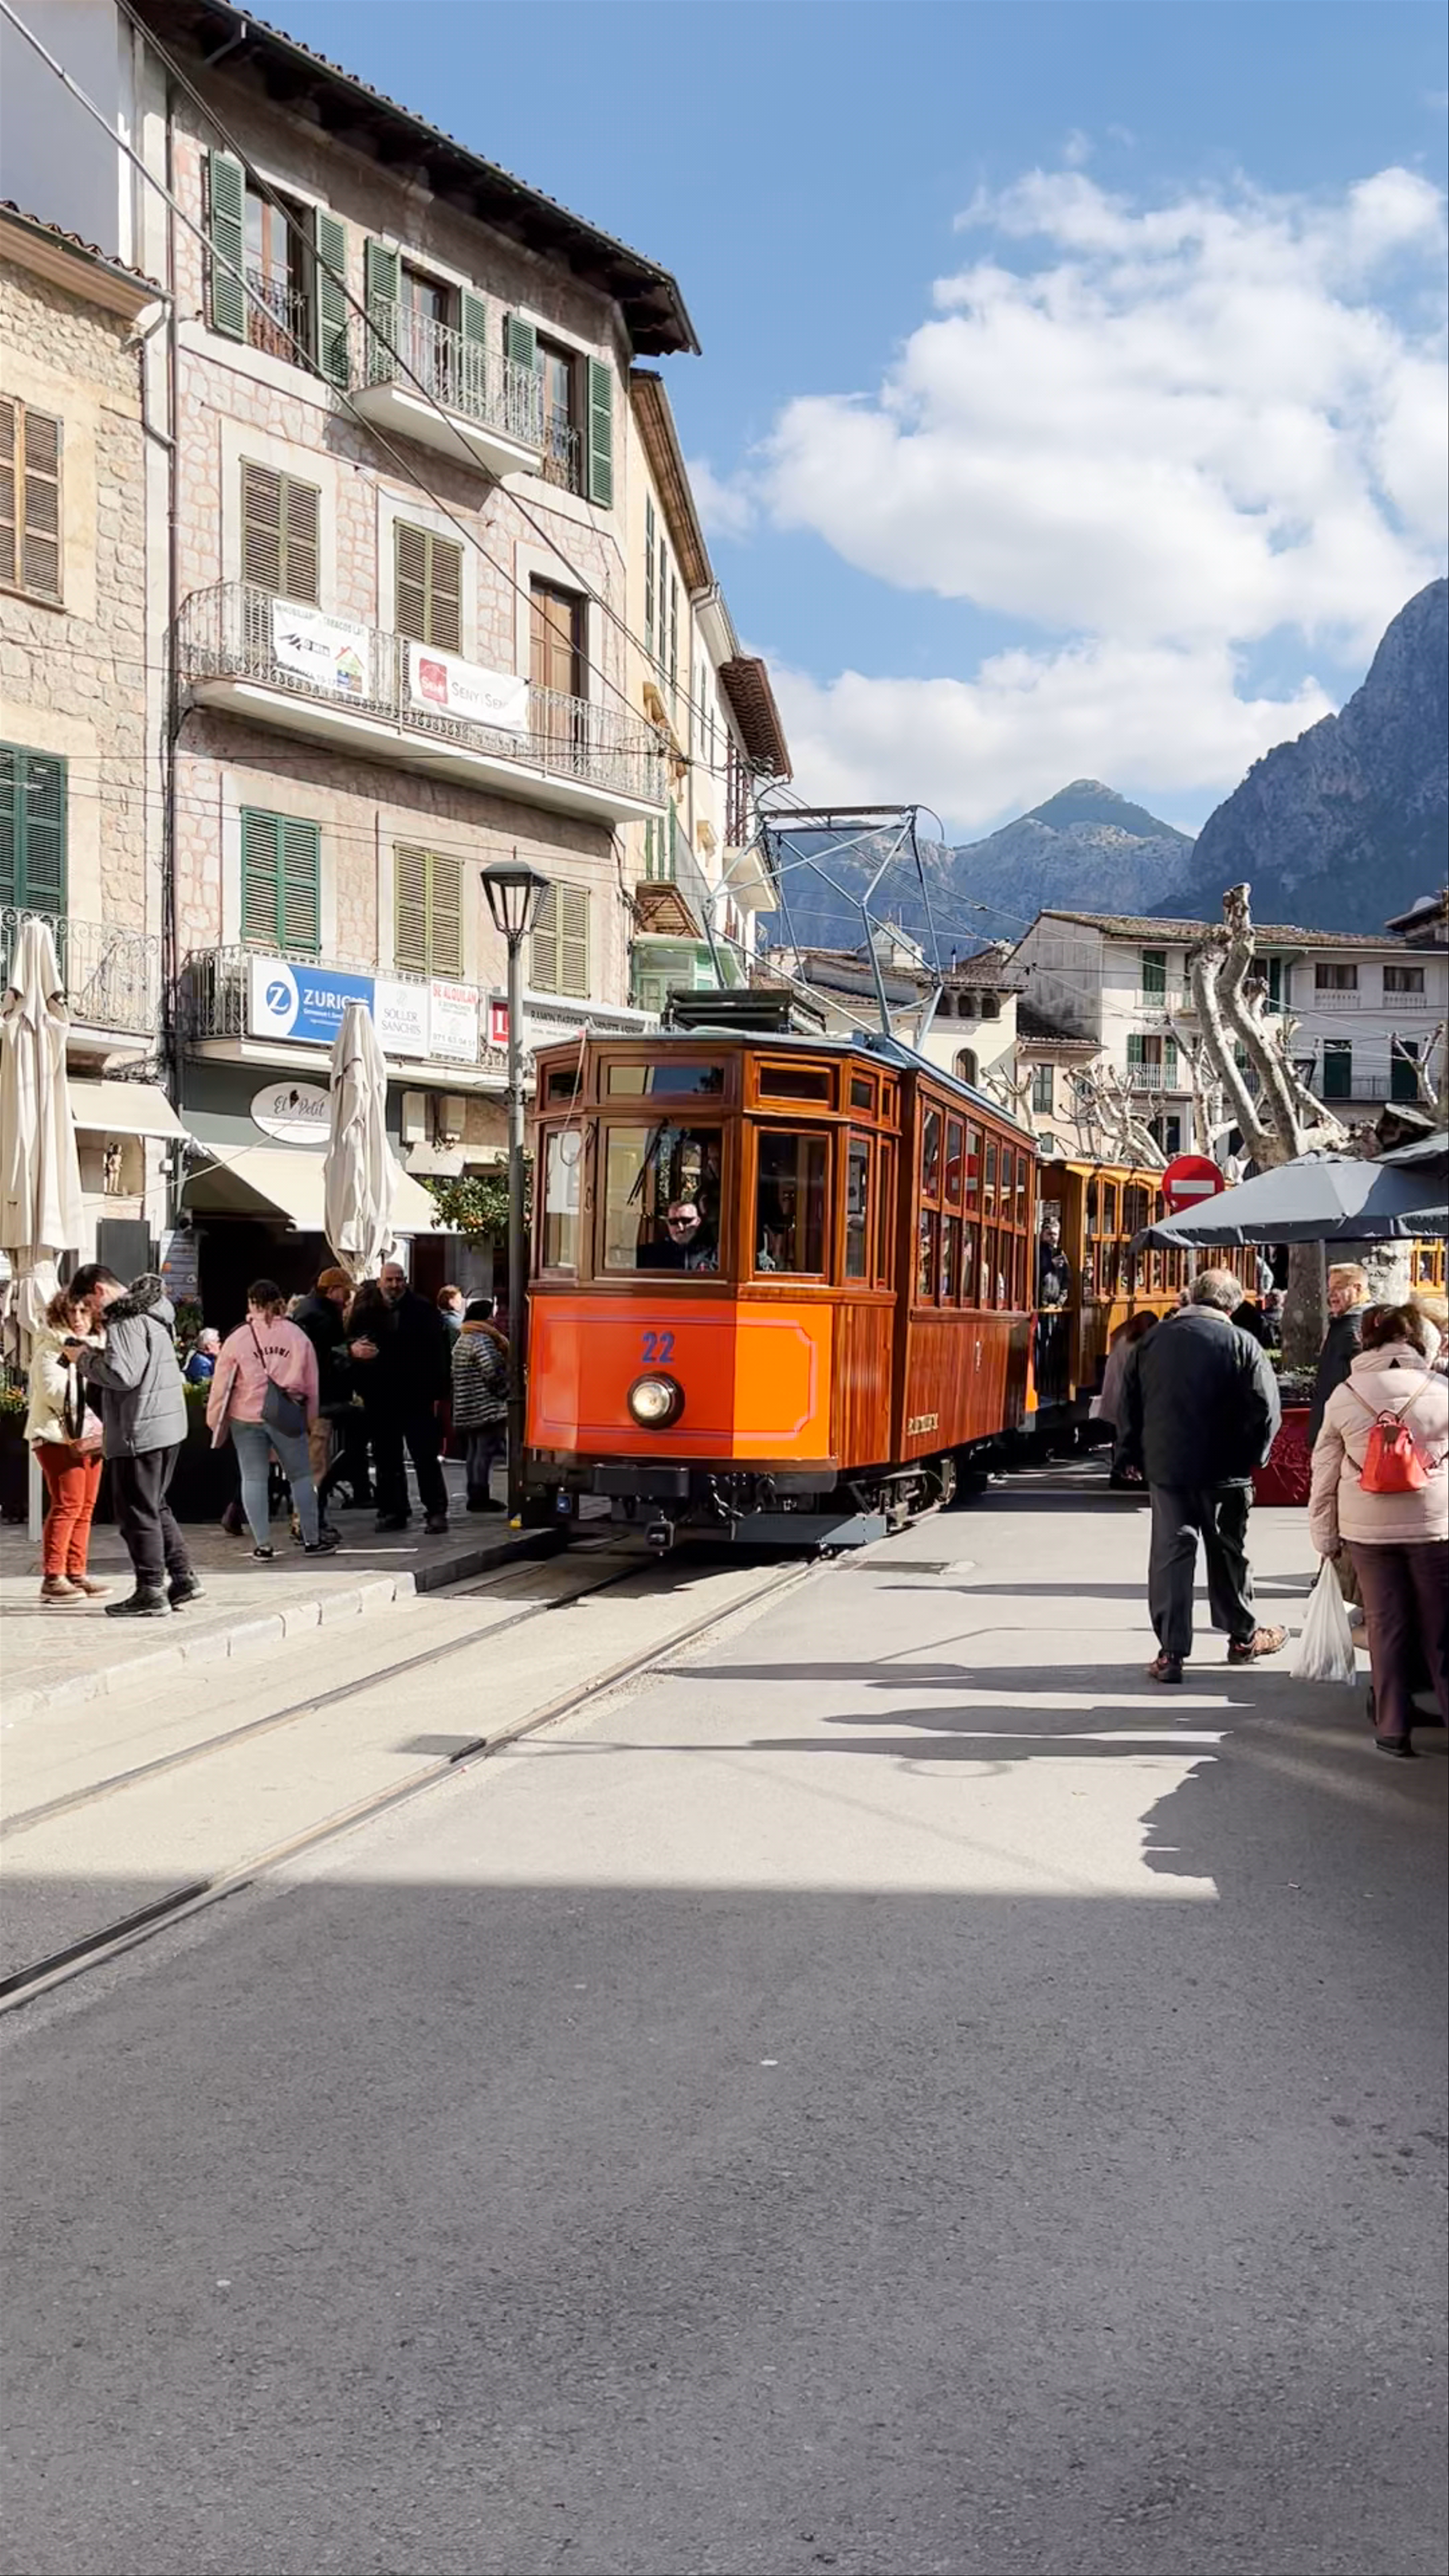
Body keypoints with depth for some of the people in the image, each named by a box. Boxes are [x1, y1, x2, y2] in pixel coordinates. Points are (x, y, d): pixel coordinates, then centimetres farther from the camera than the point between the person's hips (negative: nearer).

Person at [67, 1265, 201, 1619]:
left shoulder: (126, 1320, -15)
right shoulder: (148, 1313, 16)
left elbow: (122, 1375, -24)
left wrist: (84, 1358, -10)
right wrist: (100, 1350, 8)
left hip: (140, 1430, -10)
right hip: (168, 1425, 10)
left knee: (138, 1512, -1)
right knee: (155, 1507, 18)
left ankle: (151, 1593, 3)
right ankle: (183, 1578, 19)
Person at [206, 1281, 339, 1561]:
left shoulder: (238, 1338, -4)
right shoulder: (297, 1335, 2)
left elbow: (221, 1384, -1)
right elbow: (311, 1383, 7)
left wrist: (215, 1420, 9)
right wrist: (310, 1419, 18)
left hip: (246, 1417, -1)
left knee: (254, 1479, 6)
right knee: (301, 1476, 11)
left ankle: (263, 1544, 5)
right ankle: (313, 1540, 15)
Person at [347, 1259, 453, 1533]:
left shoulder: (423, 1310, 0)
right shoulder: (364, 1312, 6)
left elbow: (440, 1352, -2)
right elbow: (348, 1344, 15)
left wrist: (438, 1392, -8)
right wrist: (353, 1349, -11)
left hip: (417, 1397, -3)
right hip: (379, 1400, 3)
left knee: (425, 1456, -3)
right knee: (386, 1459, 8)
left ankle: (436, 1512, 2)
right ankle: (393, 1511, 17)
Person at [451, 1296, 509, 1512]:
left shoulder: (461, 1341, 17)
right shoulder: (483, 1340, -14)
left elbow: (455, 1375, 21)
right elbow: (493, 1372, -20)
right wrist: (505, 1392, -6)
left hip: (468, 1409, 10)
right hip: (487, 1408, -10)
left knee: (475, 1451, 13)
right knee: (486, 1451, -7)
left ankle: (475, 1496, 17)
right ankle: (480, 1496, -7)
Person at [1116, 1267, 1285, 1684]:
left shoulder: (1154, 1341, 3)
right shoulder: (1241, 1345, -7)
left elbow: (1129, 1404, 6)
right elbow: (1265, 1409, -12)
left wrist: (1132, 1456, 14)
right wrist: (1251, 1458, 2)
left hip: (1166, 1466, 2)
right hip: (1224, 1470, -2)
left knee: (1170, 1553, 2)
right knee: (1229, 1553, 13)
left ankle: (1171, 1653, -3)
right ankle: (1243, 1638, 29)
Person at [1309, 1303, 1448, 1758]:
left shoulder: (1344, 1396, 1)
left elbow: (1325, 1473, 3)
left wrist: (1325, 1534, 11)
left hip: (1367, 1528, 2)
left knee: (1387, 1627, 10)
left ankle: (1393, 1729, 14)